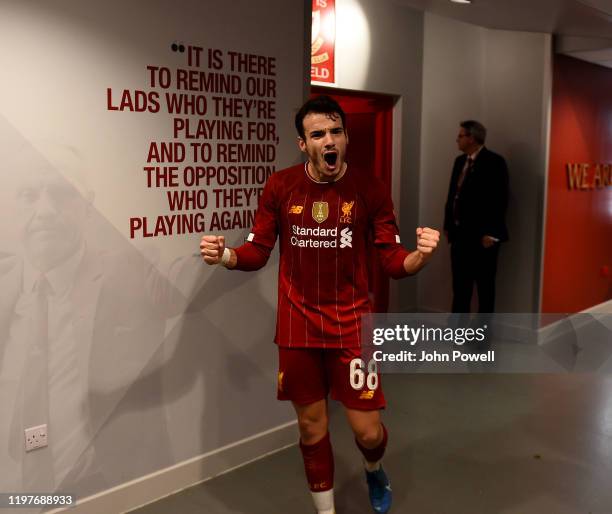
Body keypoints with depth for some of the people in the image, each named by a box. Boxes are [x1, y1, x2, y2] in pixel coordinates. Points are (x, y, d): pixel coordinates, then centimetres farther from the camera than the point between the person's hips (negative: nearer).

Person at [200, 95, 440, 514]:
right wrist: (226, 255, -21)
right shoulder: (280, 187, -5)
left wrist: (420, 255, -29)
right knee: (312, 427, 14)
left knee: (367, 430, 3)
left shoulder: (370, 188, -8)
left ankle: (375, 471, 42)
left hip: (351, 322, -1)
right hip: (298, 324, 1)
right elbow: (257, 252, 1)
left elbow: (394, 262, -7)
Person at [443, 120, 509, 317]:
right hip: (459, 233, 7)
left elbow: (499, 200, -15)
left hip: (482, 235, -7)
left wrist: (490, 233, -18)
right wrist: (448, 225, 12)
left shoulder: (494, 162, -11)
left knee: (485, 284, 4)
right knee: (460, 283, 13)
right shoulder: (460, 161, 13)